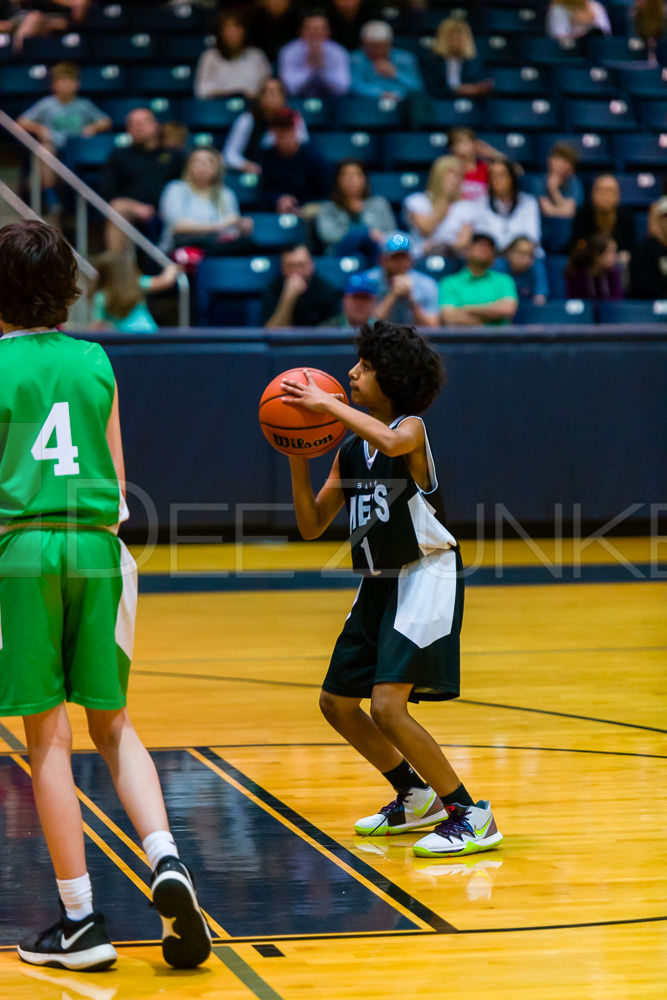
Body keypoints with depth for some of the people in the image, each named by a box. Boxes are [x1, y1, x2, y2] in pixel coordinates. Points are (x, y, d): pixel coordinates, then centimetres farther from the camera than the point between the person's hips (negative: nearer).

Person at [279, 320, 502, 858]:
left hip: (426, 578, -9)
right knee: (337, 702, 16)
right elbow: (312, 525, 9)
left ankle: (471, 816, -8)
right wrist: (298, 457, -3)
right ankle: (416, 798, 32)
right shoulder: (349, 452, 8)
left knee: (388, 706, -19)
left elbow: (390, 441, -40)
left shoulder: (412, 428, -13)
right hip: (379, 584, 9)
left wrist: (328, 404, -31)